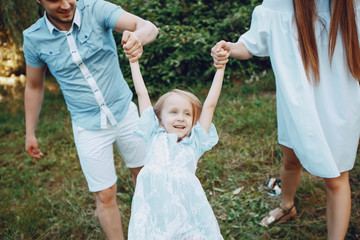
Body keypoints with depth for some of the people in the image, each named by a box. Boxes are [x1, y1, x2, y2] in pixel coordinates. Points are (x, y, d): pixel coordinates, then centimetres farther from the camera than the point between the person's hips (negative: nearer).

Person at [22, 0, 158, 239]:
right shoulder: (34, 38, -9)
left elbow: (149, 27, -28)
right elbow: (34, 87, 6)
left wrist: (138, 36, -53)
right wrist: (30, 133, 11)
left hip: (125, 114, 1)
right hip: (89, 127, -1)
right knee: (105, 197, 4)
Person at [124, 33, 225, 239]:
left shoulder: (194, 142, 19)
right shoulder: (154, 136, 18)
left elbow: (210, 105, 19)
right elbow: (142, 94, 22)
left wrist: (220, 68, 22)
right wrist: (133, 60, 27)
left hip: (187, 208, 0)